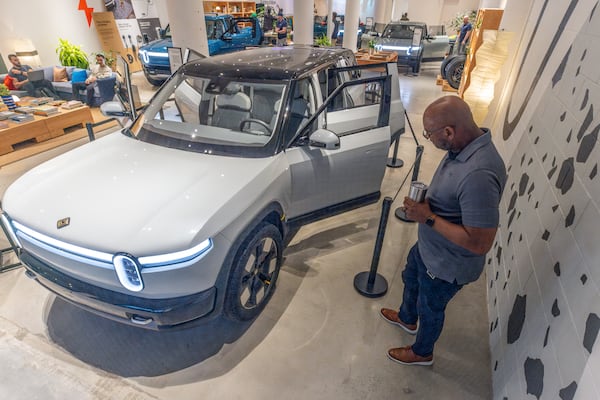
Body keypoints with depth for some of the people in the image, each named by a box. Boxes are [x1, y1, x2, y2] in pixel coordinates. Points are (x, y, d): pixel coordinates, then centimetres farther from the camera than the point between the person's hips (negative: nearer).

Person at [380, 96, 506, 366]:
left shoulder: (479, 175, -39)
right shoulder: (465, 145, -9)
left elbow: (480, 243, -34)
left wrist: (428, 217, -30)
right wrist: (426, 201, 0)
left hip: (447, 263, -9)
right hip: (428, 246, 9)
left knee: (430, 308, 19)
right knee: (411, 278, 32)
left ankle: (422, 352, 51)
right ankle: (407, 318, 64)